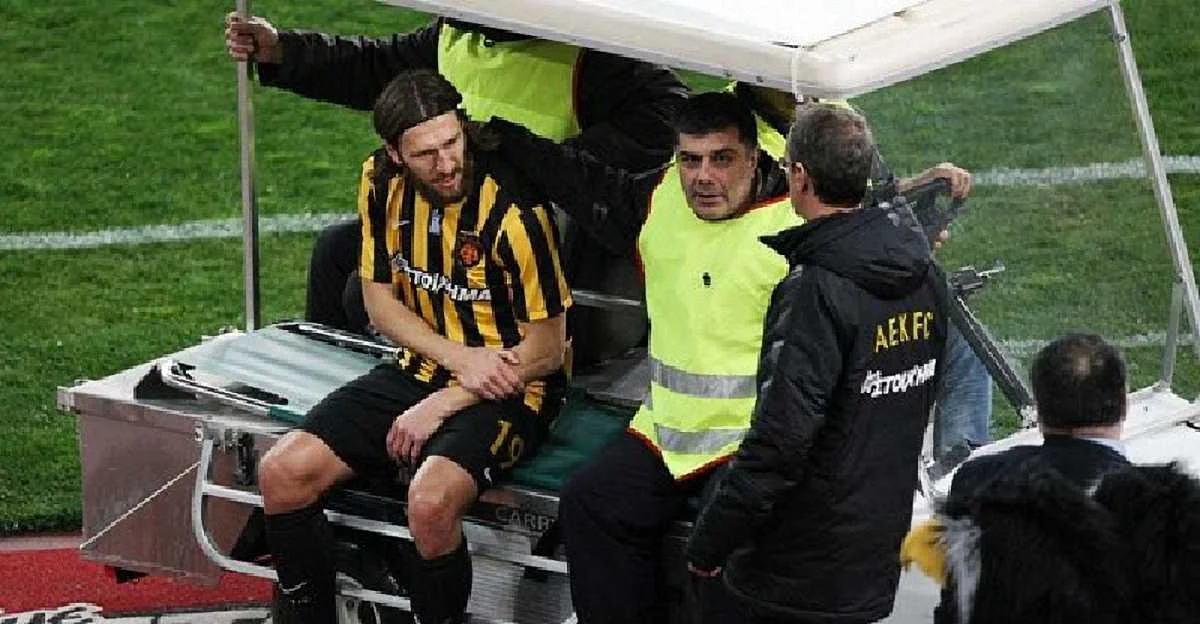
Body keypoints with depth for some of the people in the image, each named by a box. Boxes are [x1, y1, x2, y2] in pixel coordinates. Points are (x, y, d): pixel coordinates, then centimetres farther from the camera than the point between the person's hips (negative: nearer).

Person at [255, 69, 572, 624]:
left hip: (507, 391, -6)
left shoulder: (512, 212, -22)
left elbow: (547, 350, -14)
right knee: (282, 473, -9)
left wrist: (440, 406, -14)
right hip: (421, 370, 6)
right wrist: (459, 358, -12)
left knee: (431, 498, -35)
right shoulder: (382, 183, -5)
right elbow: (380, 301, 6)